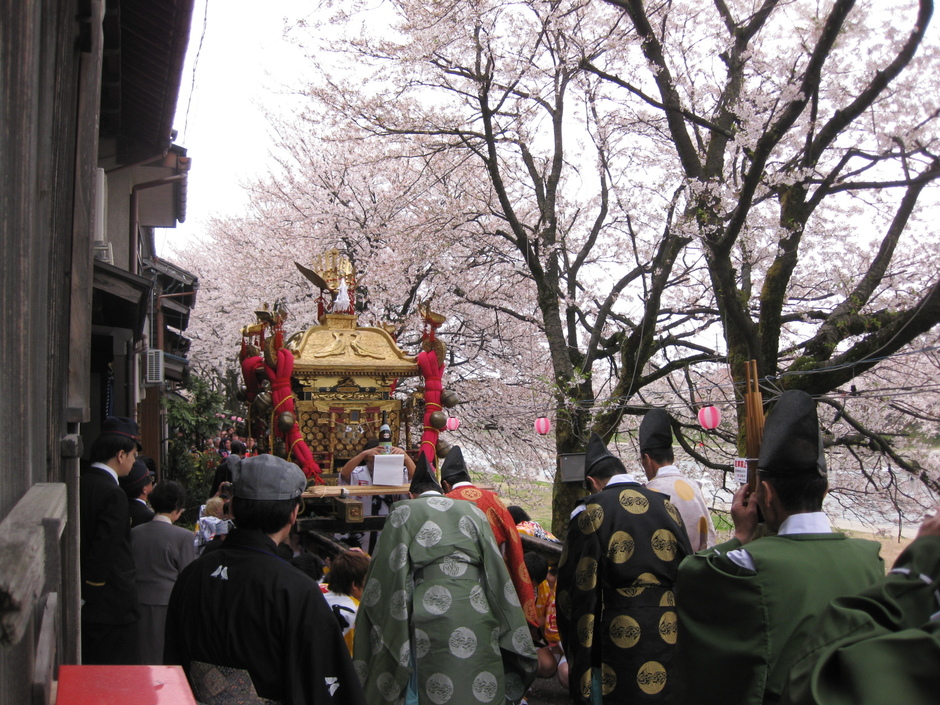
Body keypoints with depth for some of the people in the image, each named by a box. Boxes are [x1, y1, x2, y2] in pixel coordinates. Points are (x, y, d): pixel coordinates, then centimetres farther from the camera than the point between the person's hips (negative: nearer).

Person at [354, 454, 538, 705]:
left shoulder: (404, 512, 9)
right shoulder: (472, 511, 16)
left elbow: (389, 570, 3)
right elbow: (496, 570, 14)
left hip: (430, 615, -2)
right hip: (475, 613, 2)